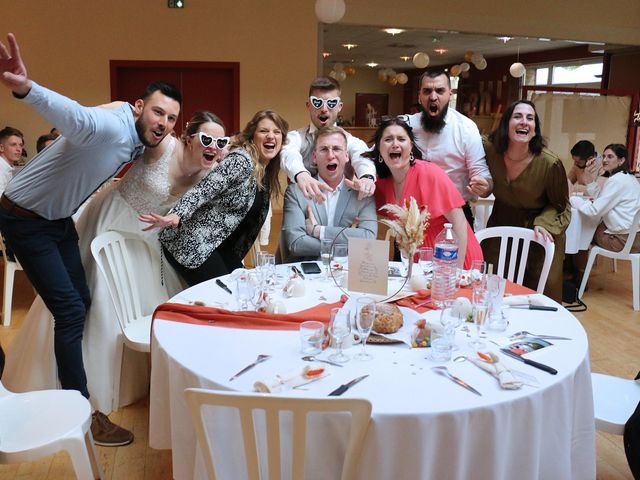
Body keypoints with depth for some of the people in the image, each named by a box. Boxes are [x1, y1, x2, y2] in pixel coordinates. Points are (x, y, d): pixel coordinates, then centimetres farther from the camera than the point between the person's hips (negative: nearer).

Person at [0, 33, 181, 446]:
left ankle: (67, 386, 32)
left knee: (80, 304, 13)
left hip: (60, 219, 9)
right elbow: (76, 117, -51)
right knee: (71, 310, -11)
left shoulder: (140, 139, -1)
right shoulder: (113, 125, -29)